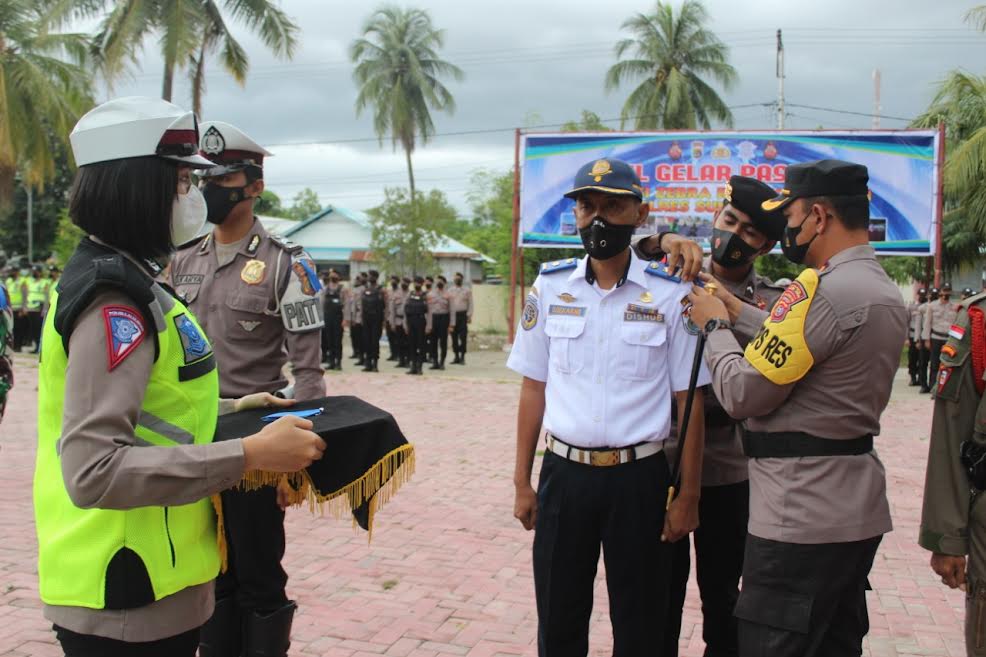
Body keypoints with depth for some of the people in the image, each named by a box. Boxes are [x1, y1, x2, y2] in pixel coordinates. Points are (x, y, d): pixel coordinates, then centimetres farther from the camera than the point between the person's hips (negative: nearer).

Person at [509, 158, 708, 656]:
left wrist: (688, 496, -4)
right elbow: (533, 388, 6)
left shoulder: (671, 295, -5)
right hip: (563, 472, 2)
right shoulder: (550, 287, 2)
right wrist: (522, 483, 6)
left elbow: (689, 400, -2)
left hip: (639, 478, -2)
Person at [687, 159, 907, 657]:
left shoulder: (822, 289, -21)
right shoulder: (887, 293, 11)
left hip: (800, 519, -10)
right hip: (859, 512, 10)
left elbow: (743, 394, -19)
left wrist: (715, 326, -3)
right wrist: (735, 309, 14)